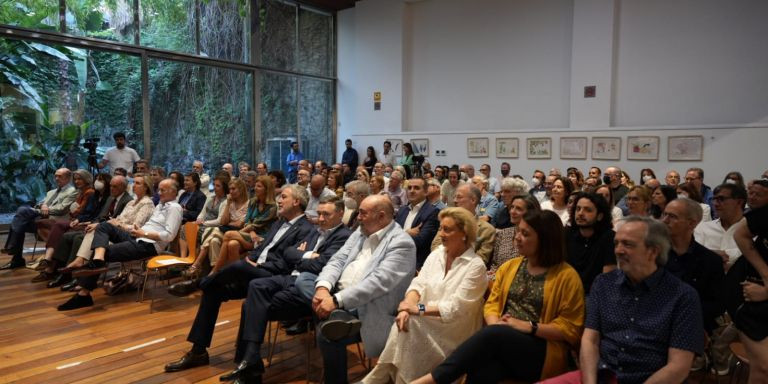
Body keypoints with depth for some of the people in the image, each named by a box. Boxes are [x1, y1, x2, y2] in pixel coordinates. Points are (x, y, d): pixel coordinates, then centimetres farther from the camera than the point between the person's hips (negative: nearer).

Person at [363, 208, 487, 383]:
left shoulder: (475, 266, -12)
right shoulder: (436, 254, 8)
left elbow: (456, 307, -19)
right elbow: (418, 284, -3)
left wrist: (419, 309, -25)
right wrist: (407, 307, -23)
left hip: (453, 330, -5)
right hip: (427, 322, 5)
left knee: (411, 324, -27)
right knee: (403, 321, -25)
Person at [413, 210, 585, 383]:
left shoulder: (567, 276, -1)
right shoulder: (509, 267, 16)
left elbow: (570, 329, -4)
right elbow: (493, 303, 14)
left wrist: (529, 327, -14)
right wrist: (495, 324, -8)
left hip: (544, 353, -3)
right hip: (503, 344, 4)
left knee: (492, 335, -35)